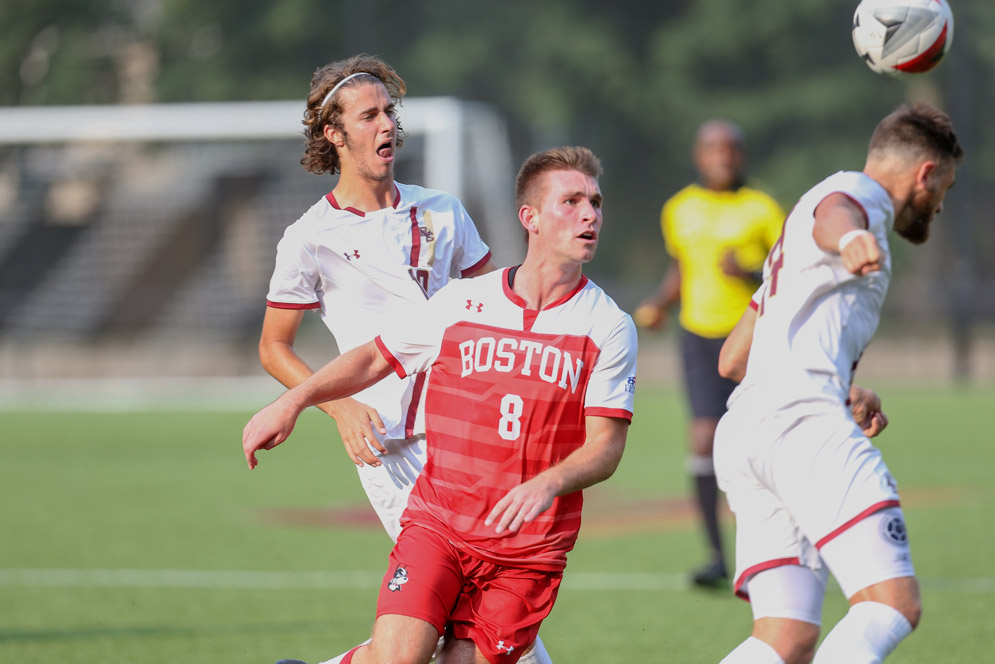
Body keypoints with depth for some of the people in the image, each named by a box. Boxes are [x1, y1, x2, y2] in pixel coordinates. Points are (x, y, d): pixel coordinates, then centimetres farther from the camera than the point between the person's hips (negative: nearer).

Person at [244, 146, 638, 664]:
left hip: (530, 547, 1)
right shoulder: (460, 302, 2)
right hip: (437, 521, 0)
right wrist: (292, 402, 4)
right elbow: (375, 358, 16)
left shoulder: (610, 328, -1)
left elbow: (606, 446, -6)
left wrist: (549, 484, -26)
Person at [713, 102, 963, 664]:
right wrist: (851, 239, -44)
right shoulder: (859, 194, 6)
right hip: (804, 423, -9)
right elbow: (831, 216, -21)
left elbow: (733, 359, 40)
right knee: (894, 604, -20)